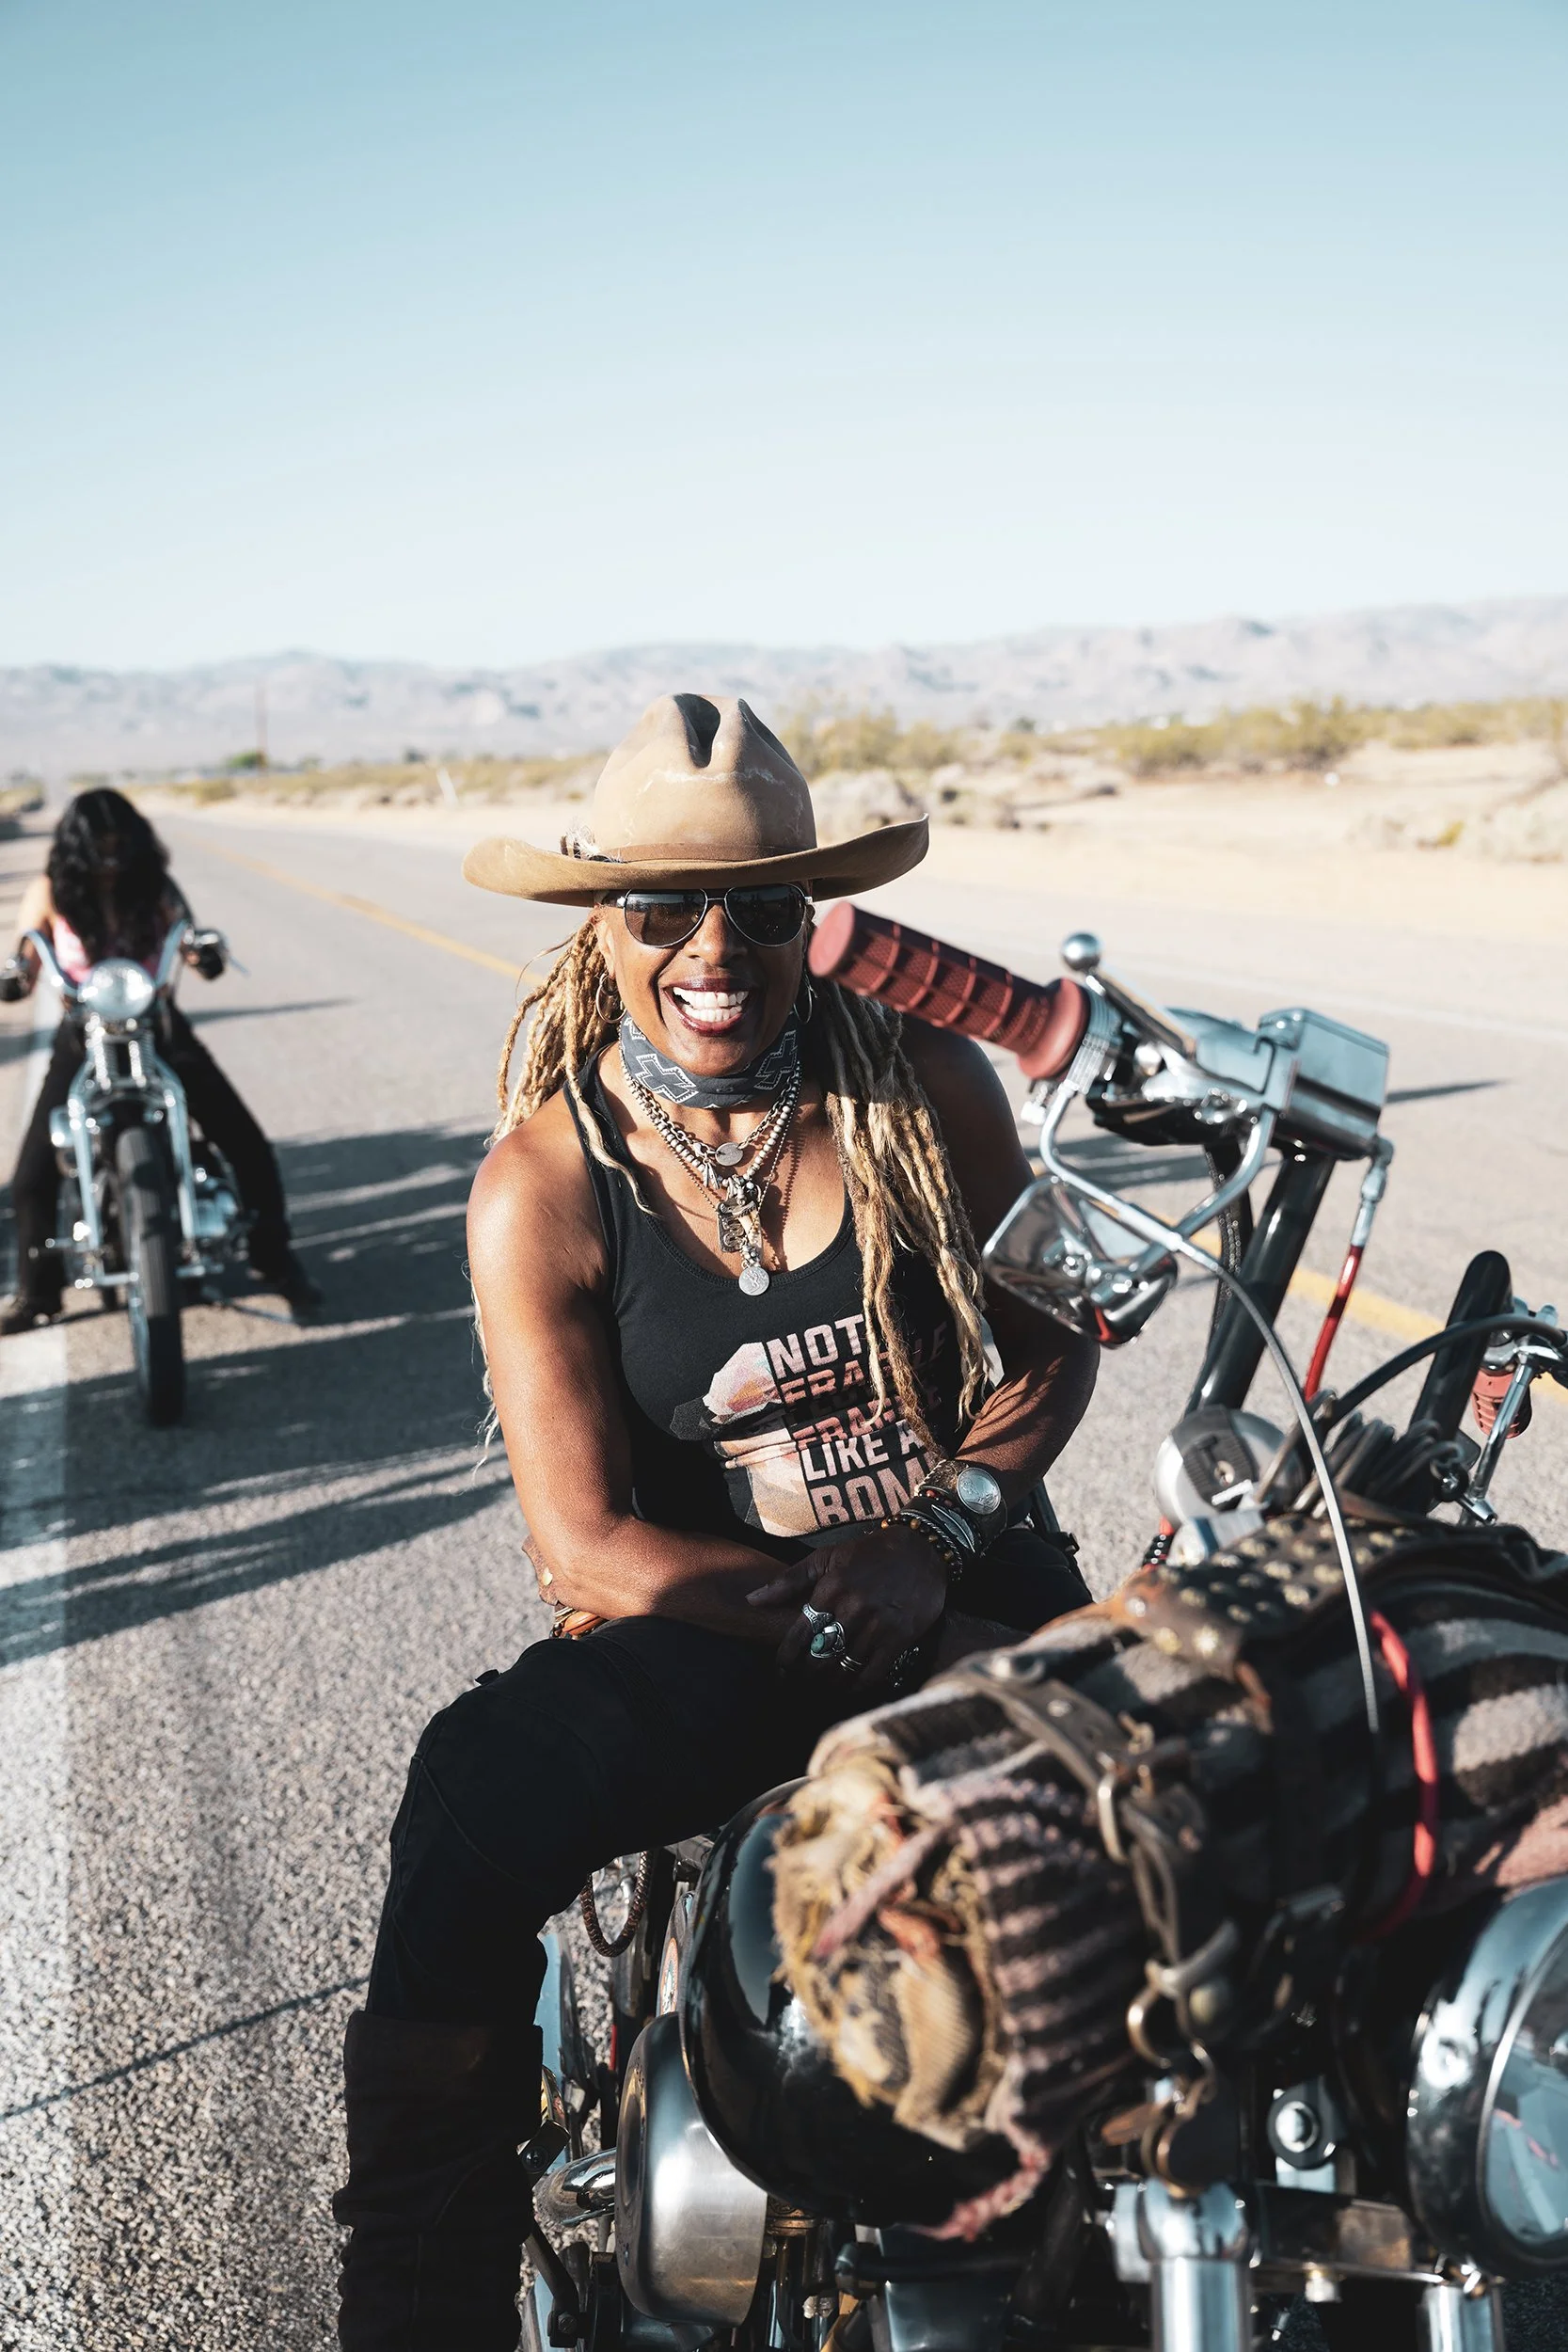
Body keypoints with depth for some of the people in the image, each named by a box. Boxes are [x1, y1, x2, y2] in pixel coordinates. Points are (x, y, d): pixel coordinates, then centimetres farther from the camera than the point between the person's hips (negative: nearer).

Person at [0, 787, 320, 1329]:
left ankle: (275, 1259, 11)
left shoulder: (154, 884, -4)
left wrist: (205, 949, -33)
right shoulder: (51, 894, -6)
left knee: (248, 1145, -7)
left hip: (157, 1026, 0)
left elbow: (188, 941, -9)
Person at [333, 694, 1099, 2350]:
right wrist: (834, 1612, -21)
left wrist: (935, 1543, -10)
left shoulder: (930, 1087, 0)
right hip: (706, 1633, -1)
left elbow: (1052, 1345, 7)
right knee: (482, 1797, -28)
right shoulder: (542, 1187, -5)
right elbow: (587, 1545, -9)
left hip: (972, 1579, 2)